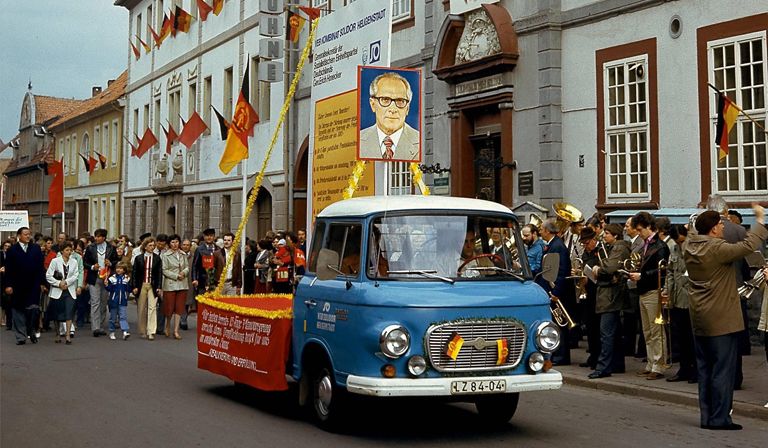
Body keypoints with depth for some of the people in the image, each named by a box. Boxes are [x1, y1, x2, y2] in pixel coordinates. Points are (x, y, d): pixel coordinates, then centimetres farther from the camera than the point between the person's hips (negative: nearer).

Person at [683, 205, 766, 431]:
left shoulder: (689, 247, 4)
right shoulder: (717, 249, -19)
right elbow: (748, 245, -21)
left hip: (699, 319, 8)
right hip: (722, 319, -8)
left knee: (705, 369, 12)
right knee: (723, 369, -1)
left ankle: (707, 416, 17)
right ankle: (719, 418, 1)